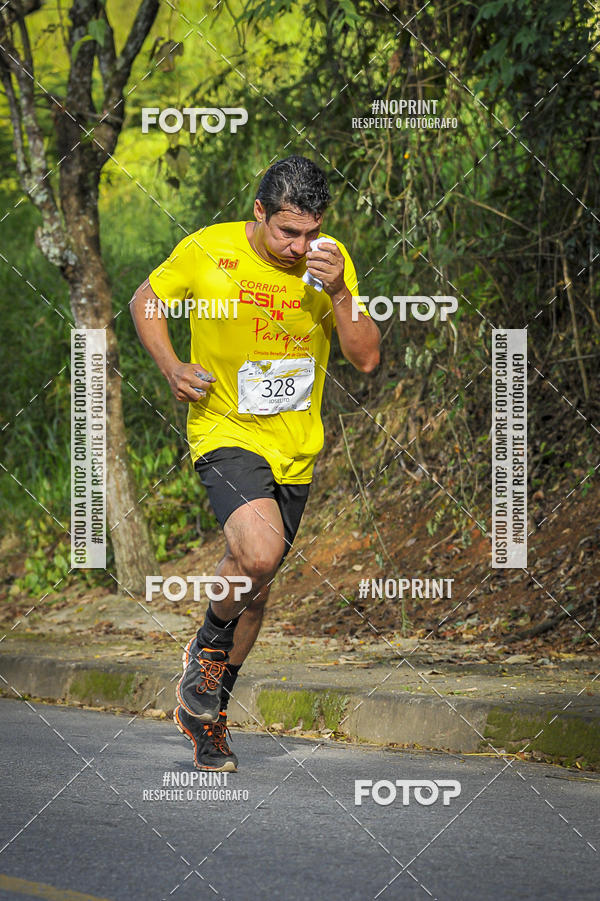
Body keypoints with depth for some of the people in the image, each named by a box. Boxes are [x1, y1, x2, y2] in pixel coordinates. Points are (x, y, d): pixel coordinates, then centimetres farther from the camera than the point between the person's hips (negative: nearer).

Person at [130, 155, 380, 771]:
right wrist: (170, 367, -9)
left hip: (295, 450, 4)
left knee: (254, 588, 12)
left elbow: (366, 358, -3)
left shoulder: (331, 261, -2)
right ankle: (207, 647, 1)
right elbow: (146, 300, 7)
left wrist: (339, 293, -19)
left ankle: (207, 714, 32)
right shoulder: (206, 252, -10)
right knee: (259, 554, -29)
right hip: (226, 434, -4)